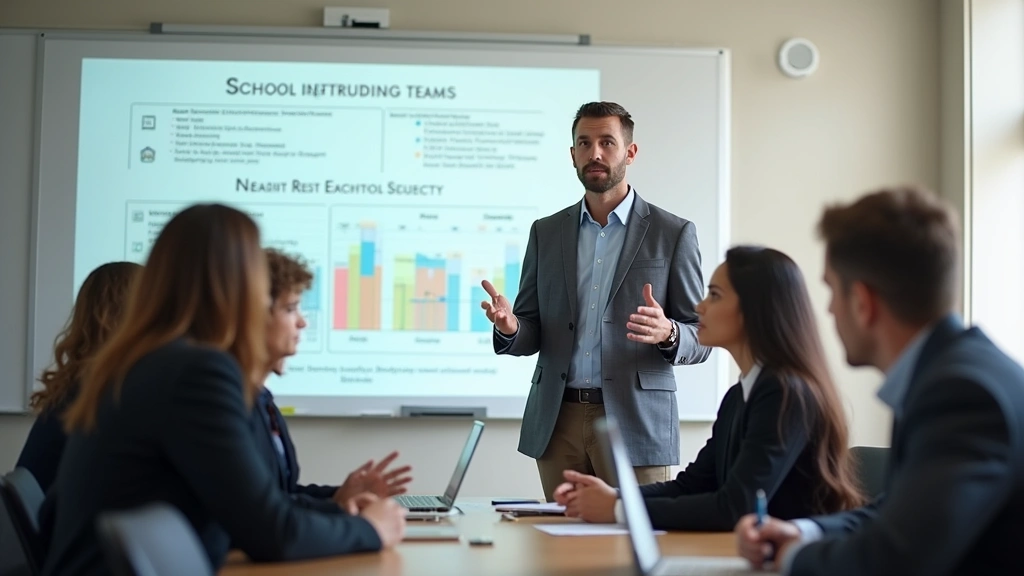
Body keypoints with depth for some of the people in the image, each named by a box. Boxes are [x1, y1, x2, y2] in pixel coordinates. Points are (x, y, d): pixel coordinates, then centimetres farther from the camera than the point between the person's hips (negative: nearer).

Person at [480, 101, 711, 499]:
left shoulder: (673, 233, 2)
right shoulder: (546, 232, 12)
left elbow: (701, 337, 1)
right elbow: (531, 336, 13)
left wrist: (668, 333, -21)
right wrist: (510, 328, -11)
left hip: (635, 421, -3)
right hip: (558, 422, 3)